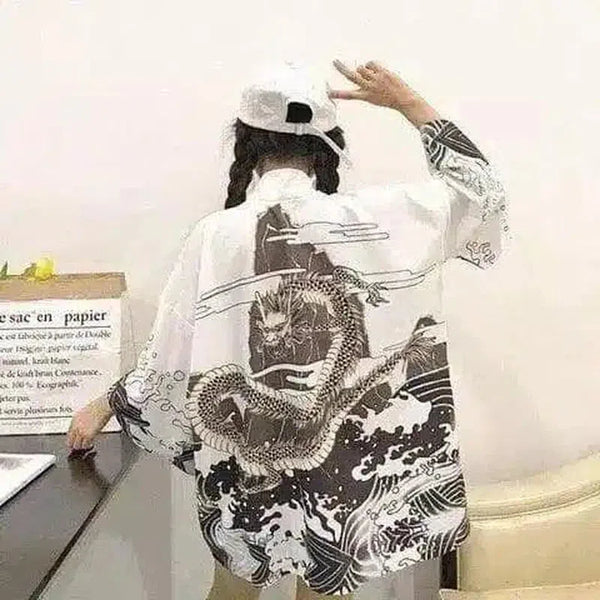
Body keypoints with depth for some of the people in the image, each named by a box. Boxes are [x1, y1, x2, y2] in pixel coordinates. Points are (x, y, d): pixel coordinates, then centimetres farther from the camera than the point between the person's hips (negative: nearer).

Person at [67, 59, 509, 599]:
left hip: (248, 468, 0)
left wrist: (105, 405, 11)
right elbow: (482, 190, 3)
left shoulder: (215, 236, -13)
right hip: (349, 467, 1)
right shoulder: (378, 218, -12)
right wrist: (409, 104, 4)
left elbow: (168, 364, -7)